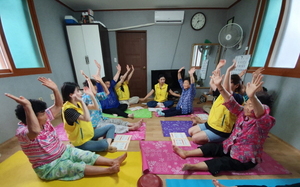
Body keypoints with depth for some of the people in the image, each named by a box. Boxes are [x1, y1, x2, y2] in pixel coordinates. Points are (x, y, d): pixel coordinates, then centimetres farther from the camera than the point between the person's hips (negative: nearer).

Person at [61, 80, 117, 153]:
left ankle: (108, 144, -11)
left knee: (111, 126, 8)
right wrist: (82, 101, -37)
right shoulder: (68, 110, -26)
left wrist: (91, 95, -5)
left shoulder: (78, 104, 1)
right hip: (81, 143, -9)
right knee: (103, 144, -36)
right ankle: (107, 145, -1)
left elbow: (96, 108, 6)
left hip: (90, 134, 9)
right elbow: (87, 119, -39)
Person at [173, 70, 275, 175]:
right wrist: (219, 86, -29)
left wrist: (252, 96, -67)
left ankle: (192, 166, -30)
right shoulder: (242, 113, -3)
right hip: (230, 147, 6)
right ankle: (186, 153, -5)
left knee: (222, 162, -24)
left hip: (245, 159, -6)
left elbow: (260, 114, -44)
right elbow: (231, 103, -15)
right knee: (211, 147, -6)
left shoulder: (264, 122, -21)